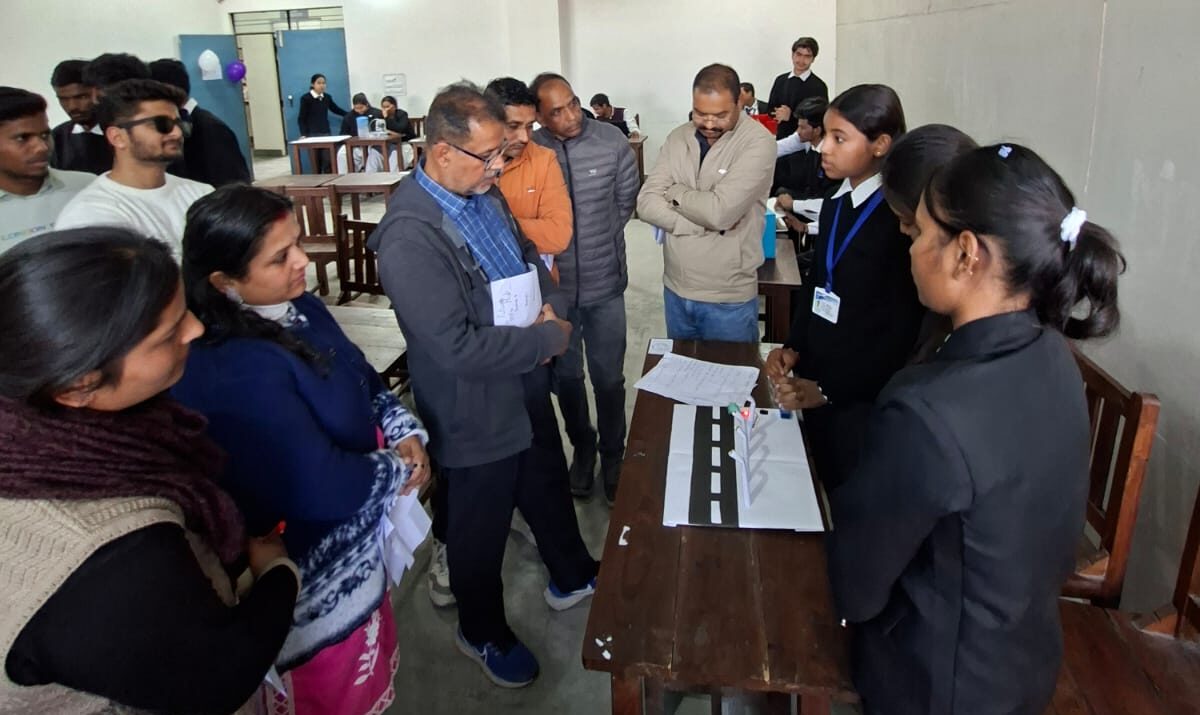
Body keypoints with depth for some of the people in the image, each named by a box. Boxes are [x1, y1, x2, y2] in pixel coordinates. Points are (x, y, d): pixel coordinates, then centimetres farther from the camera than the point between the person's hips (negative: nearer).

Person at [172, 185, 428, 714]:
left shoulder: (299, 309, -3)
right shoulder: (232, 373, -32)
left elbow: (364, 379, 10)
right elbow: (321, 488, -35)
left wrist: (407, 434, -8)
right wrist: (399, 469, -16)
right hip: (318, 585, -8)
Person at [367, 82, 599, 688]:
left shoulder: (482, 192, -2)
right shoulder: (410, 237, -28)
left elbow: (528, 255, 12)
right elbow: (458, 348, -31)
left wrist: (552, 309, -8)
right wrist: (549, 338, -20)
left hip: (527, 388, 8)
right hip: (475, 415, -8)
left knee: (548, 487, 27)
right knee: (481, 529, 15)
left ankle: (572, 578, 54)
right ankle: (482, 633, 41)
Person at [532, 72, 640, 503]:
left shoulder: (612, 142, -8)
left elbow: (627, 200, 5)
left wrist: (599, 241, 8)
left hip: (605, 284, 0)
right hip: (553, 287, 0)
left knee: (609, 378, 11)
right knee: (566, 378, 16)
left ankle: (612, 453, 33)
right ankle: (582, 447, 39)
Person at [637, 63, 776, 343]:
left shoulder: (758, 142, -14)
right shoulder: (677, 138, 2)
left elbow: (721, 211, -25)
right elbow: (646, 204, -7)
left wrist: (674, 191, -8)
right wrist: (707, 223, -18)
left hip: (729, 298, -5)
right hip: (676, 289, 5)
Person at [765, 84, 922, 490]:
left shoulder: (900, 217, -18)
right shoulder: (835, 204, 6)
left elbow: (902, 331, -17)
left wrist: (827, 391, -16)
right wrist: (794, 347, 3)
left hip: (859, 399, -7)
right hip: (814, 382, 7)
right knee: (821, 489, 18)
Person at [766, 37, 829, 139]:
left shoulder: (818, 85, -6)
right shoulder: (780, 80, 8)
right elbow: (770, 109, 11)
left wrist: (791, 116, -20)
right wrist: (779, 113, -13)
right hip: (781, 137, 4)